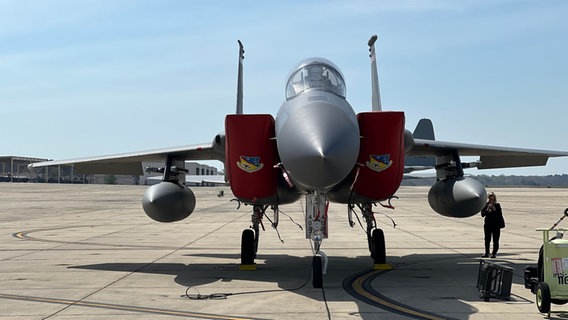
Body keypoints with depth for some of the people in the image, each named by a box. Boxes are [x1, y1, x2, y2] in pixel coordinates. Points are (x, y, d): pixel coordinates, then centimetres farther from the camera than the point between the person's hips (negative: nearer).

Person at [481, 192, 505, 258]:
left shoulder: (497, 205, -1)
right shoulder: (486, 205, 4)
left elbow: (500, 215, -8)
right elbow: (482, 214, -2)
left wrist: (494, 210, -18)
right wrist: (487, 210, -15)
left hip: (496, 225, -2)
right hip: (487, 225, 2)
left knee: (495, 240, -1)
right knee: (487, 240, 6)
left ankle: (494, 253, 5)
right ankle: (487, 253, 13)